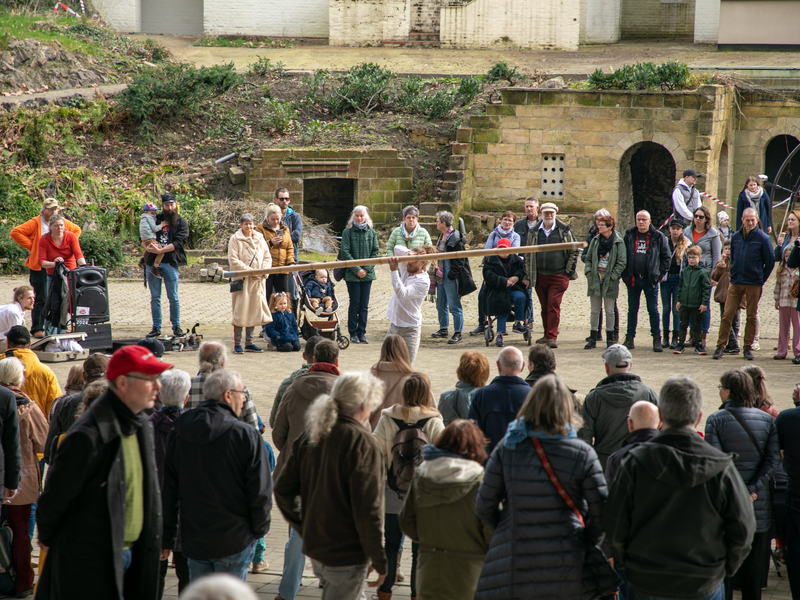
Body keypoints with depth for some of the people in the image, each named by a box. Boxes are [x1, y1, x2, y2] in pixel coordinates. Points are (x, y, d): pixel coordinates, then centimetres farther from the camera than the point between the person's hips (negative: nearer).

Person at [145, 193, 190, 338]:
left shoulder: (181, 223, 5)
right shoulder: (155, 219, 13)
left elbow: (178, 243, -8)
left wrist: (160, 250, -17)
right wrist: (149, 245, -11)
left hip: (170, 263, -2)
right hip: (152, 262, 2)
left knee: (173, 297, 0)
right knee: (155, 298, 5)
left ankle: (176, 326, 10)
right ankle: (156, 328, 10)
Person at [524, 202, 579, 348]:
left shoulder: (565, 231, 0)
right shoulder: (534, 232, 7)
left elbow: (574, 251, 4)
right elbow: (528, 254, 13)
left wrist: (569, 271, -1)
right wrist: (529, 274, 8)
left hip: (558, 276, -3)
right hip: (540, 276, 3)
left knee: (554, 306, -9)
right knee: (545, 307, 10)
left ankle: (552, 336, -8)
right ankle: (547, 335, 20)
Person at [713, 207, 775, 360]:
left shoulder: (762, 238, -4)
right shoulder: (735, 237, 7)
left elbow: (770, 261, 0)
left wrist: (761, 280, 3)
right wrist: (734, 275, 14)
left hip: (754, 284, -3)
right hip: (735, 284, 3)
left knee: (751, 316, 4)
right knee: (727, 315, -3)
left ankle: (748, 348, 12)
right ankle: (720, 346, 1)